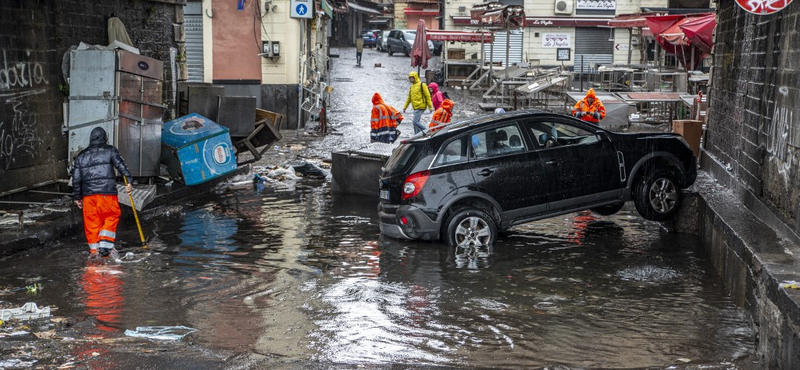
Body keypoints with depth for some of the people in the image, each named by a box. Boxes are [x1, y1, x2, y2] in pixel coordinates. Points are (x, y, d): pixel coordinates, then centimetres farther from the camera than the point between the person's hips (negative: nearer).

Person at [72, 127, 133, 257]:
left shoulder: (81, 156, 16)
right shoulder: (110, 150, 6)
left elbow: (76, 179, 15)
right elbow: (121, 165, -9)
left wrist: (77, 197, 22)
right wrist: (129, 181, -14)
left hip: (88, 193, 3)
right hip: (107, 192, -3)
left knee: (91, 221, 9)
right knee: (112, 217, 9)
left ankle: (94, 249, 11)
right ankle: (105, 245, -3)